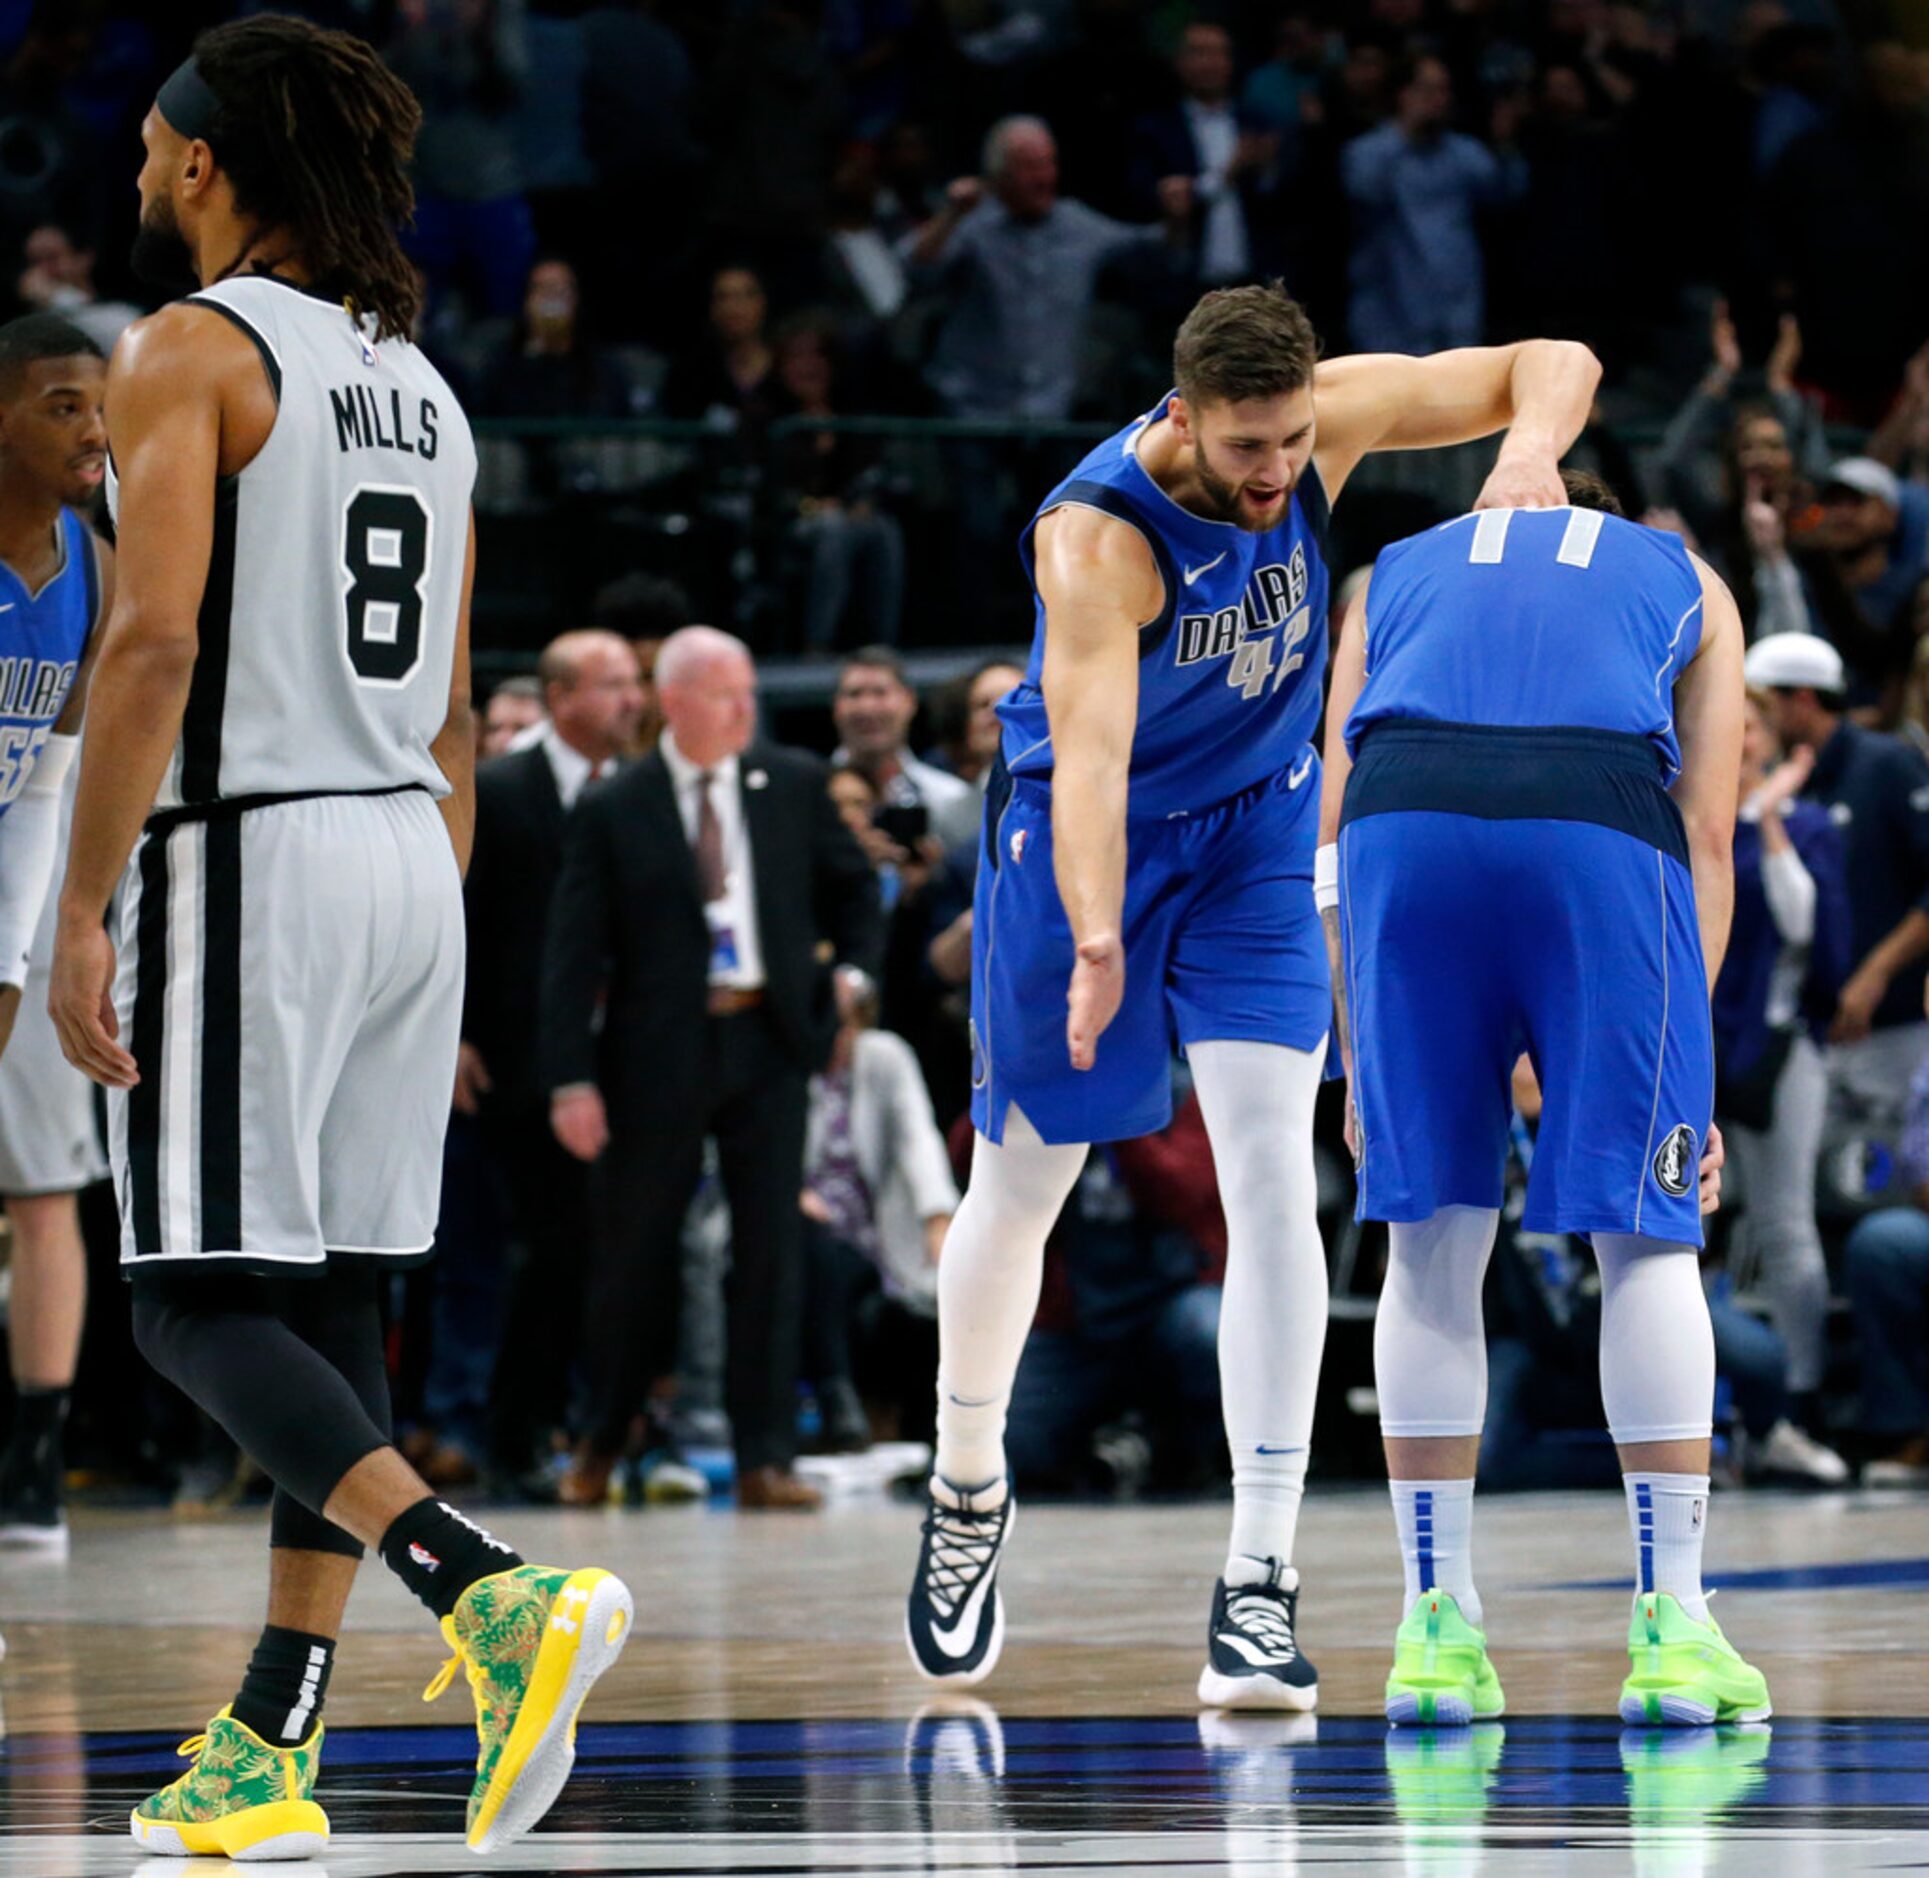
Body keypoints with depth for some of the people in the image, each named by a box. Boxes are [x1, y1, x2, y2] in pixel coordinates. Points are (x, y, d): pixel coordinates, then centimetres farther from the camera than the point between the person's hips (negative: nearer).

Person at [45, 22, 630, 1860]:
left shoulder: (187, 351, -8)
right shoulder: (417, 384, 16)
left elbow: (155, 641, -19)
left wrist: (82, 910, -18)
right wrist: (427, 947, 22)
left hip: (246, 860, -8)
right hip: (405, 869, 8)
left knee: (199, 1303, -6)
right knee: (329, 1300, 9)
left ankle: (495, 1594, -26)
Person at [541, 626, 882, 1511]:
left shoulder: (795, 785, 6)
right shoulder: (611, 812, -3)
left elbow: (851, 886, 19)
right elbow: (574, 950, -4)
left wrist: (852, 973, 1)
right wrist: (571, 1078, -11)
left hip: (768, 1040, 2)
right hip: (658, 1051, -2)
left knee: (770, 1250, -2)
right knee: (633, 1251, 7)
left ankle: (765, 1460, 1)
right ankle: (600, 1444, 26)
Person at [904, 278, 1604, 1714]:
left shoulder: (1324, 420, -18)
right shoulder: (1098, 534, -32)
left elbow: (1554, 363, -11)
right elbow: (1090, 752, -43)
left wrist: (1531, 450, -34)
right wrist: (1098, 942, -59)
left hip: (1256, 830, 3)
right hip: (1086, 841, -3)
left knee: (1273, 1174, -15)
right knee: (1020, 1191, 10)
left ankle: (1262, 1577, -18)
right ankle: (968, 1489, 39)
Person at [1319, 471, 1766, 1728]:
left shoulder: (1400, 572, 34)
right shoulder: (1687, 584, 32)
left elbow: (1331, 826, 22)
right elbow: (1707, 833, 19)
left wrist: (1359, 1058, 22)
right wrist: (1685, 1067, 17)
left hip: (1409, 820, 1)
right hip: (1600, 827, -1)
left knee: (1433, 1238, 11)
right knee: (1650, 1238, 7)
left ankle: (1439, 1629, 10)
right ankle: (1672, 1630, 3)